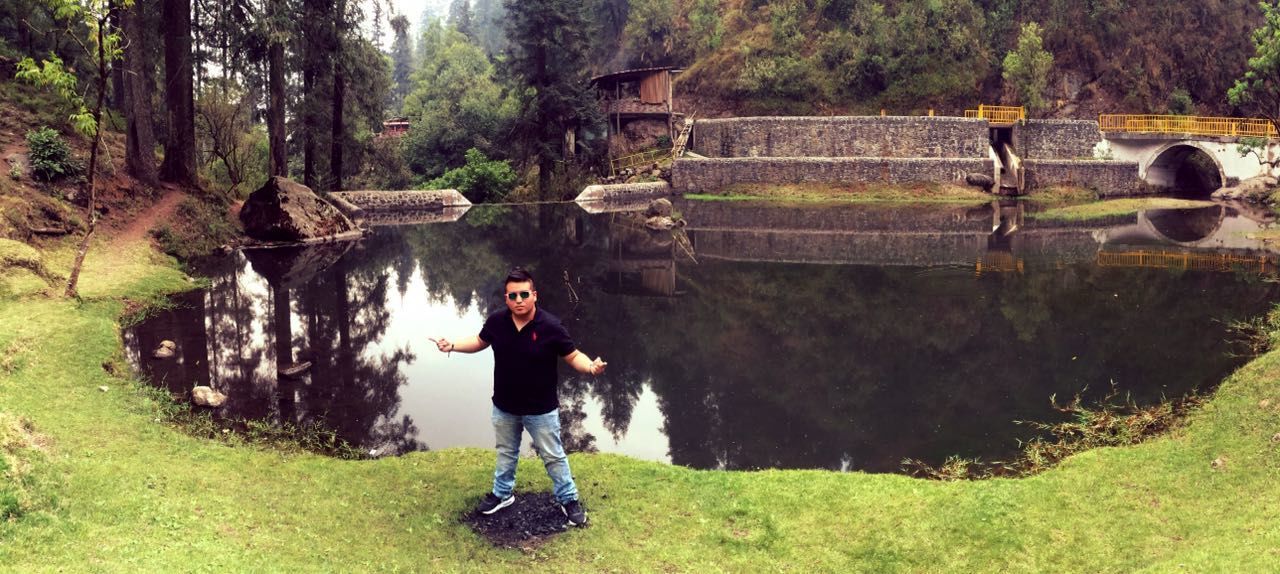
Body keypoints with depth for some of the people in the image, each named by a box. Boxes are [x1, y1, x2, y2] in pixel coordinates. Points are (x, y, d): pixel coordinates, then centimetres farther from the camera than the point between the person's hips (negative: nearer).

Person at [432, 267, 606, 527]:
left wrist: (591, 367, -35)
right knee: (506, 452, 25)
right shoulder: (496, 322, -13)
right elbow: (480, 342, 7)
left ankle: (569, 500, 30)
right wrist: (452, 346, -7)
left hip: (541, 408, -4)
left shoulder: (550, 326, -23)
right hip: (504, 406, 4)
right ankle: (503, 493, 47)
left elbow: (573, 356, -15)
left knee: (553, 456, 11)